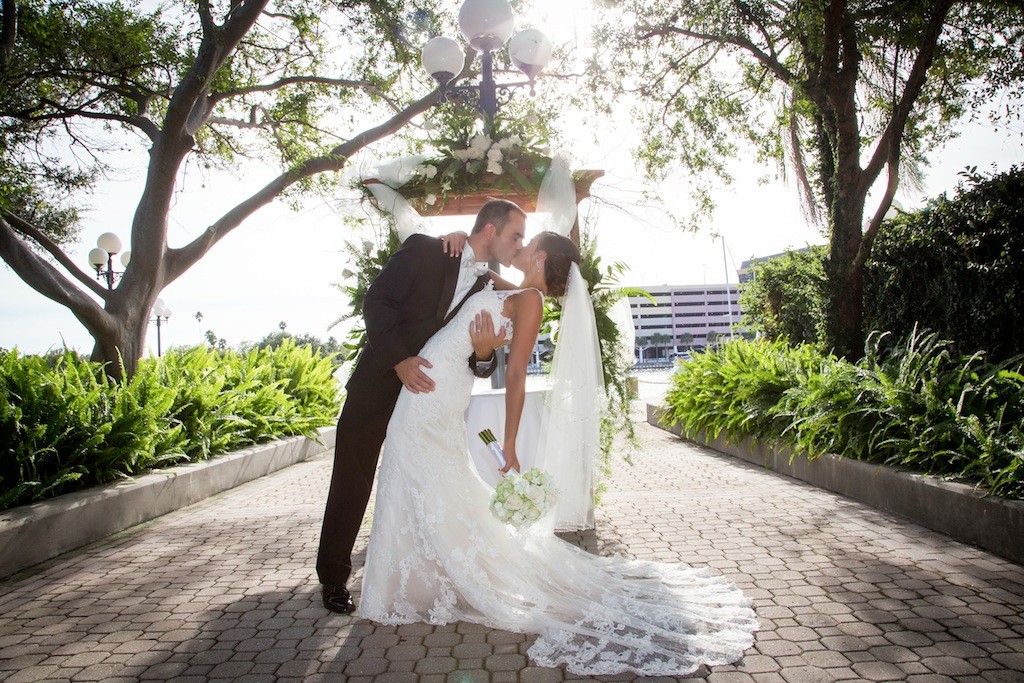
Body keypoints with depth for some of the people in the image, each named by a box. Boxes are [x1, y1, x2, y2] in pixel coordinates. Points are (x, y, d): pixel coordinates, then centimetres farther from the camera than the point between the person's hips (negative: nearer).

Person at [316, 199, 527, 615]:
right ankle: (334, 577, 21)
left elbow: (478, 366, 1)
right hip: (378, 383, -4)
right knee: (352, 483, 5)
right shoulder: (424, 250, -9)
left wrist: (484, 353, -23)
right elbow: (377, 301, -17)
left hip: (425, 392, 4)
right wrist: (399, 359, -28)